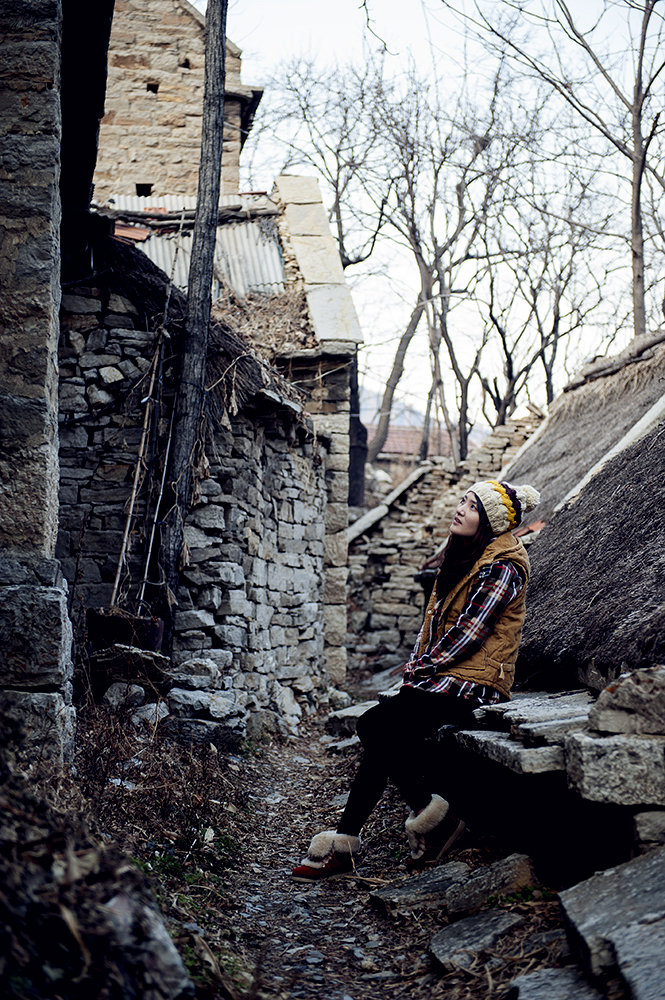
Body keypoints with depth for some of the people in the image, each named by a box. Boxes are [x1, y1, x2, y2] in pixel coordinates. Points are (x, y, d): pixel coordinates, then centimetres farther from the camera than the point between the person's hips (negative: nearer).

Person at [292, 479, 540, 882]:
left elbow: (469, 632, -15)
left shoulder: (502, 567, -10)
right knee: (382, 732, -12)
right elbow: (435, 618, 20)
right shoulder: (464, 554, 18)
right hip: (441, 676, 8)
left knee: (378, 728, -21)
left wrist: (423, 667, -10)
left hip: (472, 682, -8)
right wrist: (418, 664, 6)